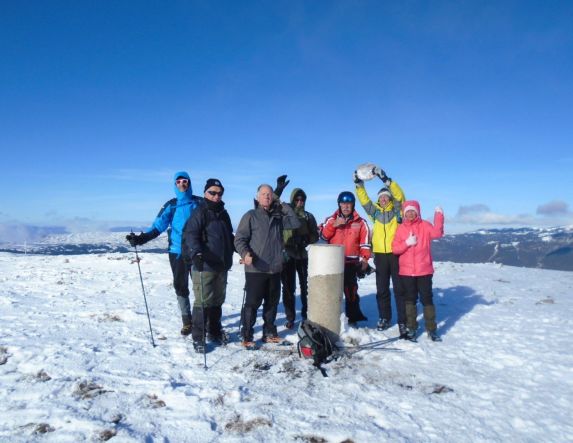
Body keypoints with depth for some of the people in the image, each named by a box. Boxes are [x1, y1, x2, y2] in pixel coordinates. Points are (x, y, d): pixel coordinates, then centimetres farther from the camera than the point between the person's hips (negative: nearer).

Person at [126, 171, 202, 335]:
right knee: (180, 286, 7)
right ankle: (187, 320, 20)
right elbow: (158, 226, -1)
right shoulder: (171, 205, 7)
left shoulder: (200, 203, 3)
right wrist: (141, 238, -15)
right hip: (177, 251, 2)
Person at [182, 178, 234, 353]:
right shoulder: (200, 213, -7)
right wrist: (196, 252, -34)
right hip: (204, 266, -7)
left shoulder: (223, 214, 16)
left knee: (218, 301, 15)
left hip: (222, 266, 7)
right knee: (203, 302, -4)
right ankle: (198, 337, 7)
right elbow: (190, 234, -19)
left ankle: (215, 331, 30)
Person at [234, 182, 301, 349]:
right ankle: (246, 337, 8)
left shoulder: (278, 216, 13)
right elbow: (239, 239, -8)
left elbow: (295, 223, 4)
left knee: (272, 302, 13)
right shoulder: (251, 216, -3)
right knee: (252, 303, -2)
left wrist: (284, 206, 2)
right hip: (255, 269, -5)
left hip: (275, 269, 5)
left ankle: (269, 333, 27)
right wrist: (245, 253, -26)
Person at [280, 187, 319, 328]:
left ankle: (307, 314, 21)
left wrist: (306, 242, -8)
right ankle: (290, 318, 12)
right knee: (288, 287, 3)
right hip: (287, 255, -2)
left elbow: (315, 235, 8)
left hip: (304, 255, 2)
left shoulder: (308, 216, 9)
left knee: (306, 286, 7)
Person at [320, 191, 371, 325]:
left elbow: (365, 243, 2)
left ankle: (353, 317, 14)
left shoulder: (361, 222, 4)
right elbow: (323, 235, -4)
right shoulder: (331, 220, 7)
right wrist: (334, 225, -15)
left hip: (351, 263, -1)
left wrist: (364, 259, -6)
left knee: (351, 290, 4)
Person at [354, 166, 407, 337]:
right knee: (382, 290, 11)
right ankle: (384, 317, 26)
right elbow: (364, 200, 6)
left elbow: (399, 195, -12)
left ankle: (403, 321, 3)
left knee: (399, 289, -1)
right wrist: (359, 184, -7)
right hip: (380, 255, 4)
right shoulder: (375, 212, 13)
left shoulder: (397, 210, 3)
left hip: (396, 254, -4)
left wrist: (385, 179, -22)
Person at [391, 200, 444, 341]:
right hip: (406, 271, 2)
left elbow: (437, 233, -19)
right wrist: (407, 243, -14)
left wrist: (439, 217, -26)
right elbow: (395, 248, 1)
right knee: (410, 299, 10)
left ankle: (431, 329, 14)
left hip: (424, 270, -2)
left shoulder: (425, 225, 1)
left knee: (427, 298, 3)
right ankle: (411, 328, 20)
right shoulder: (401, 228, 5)